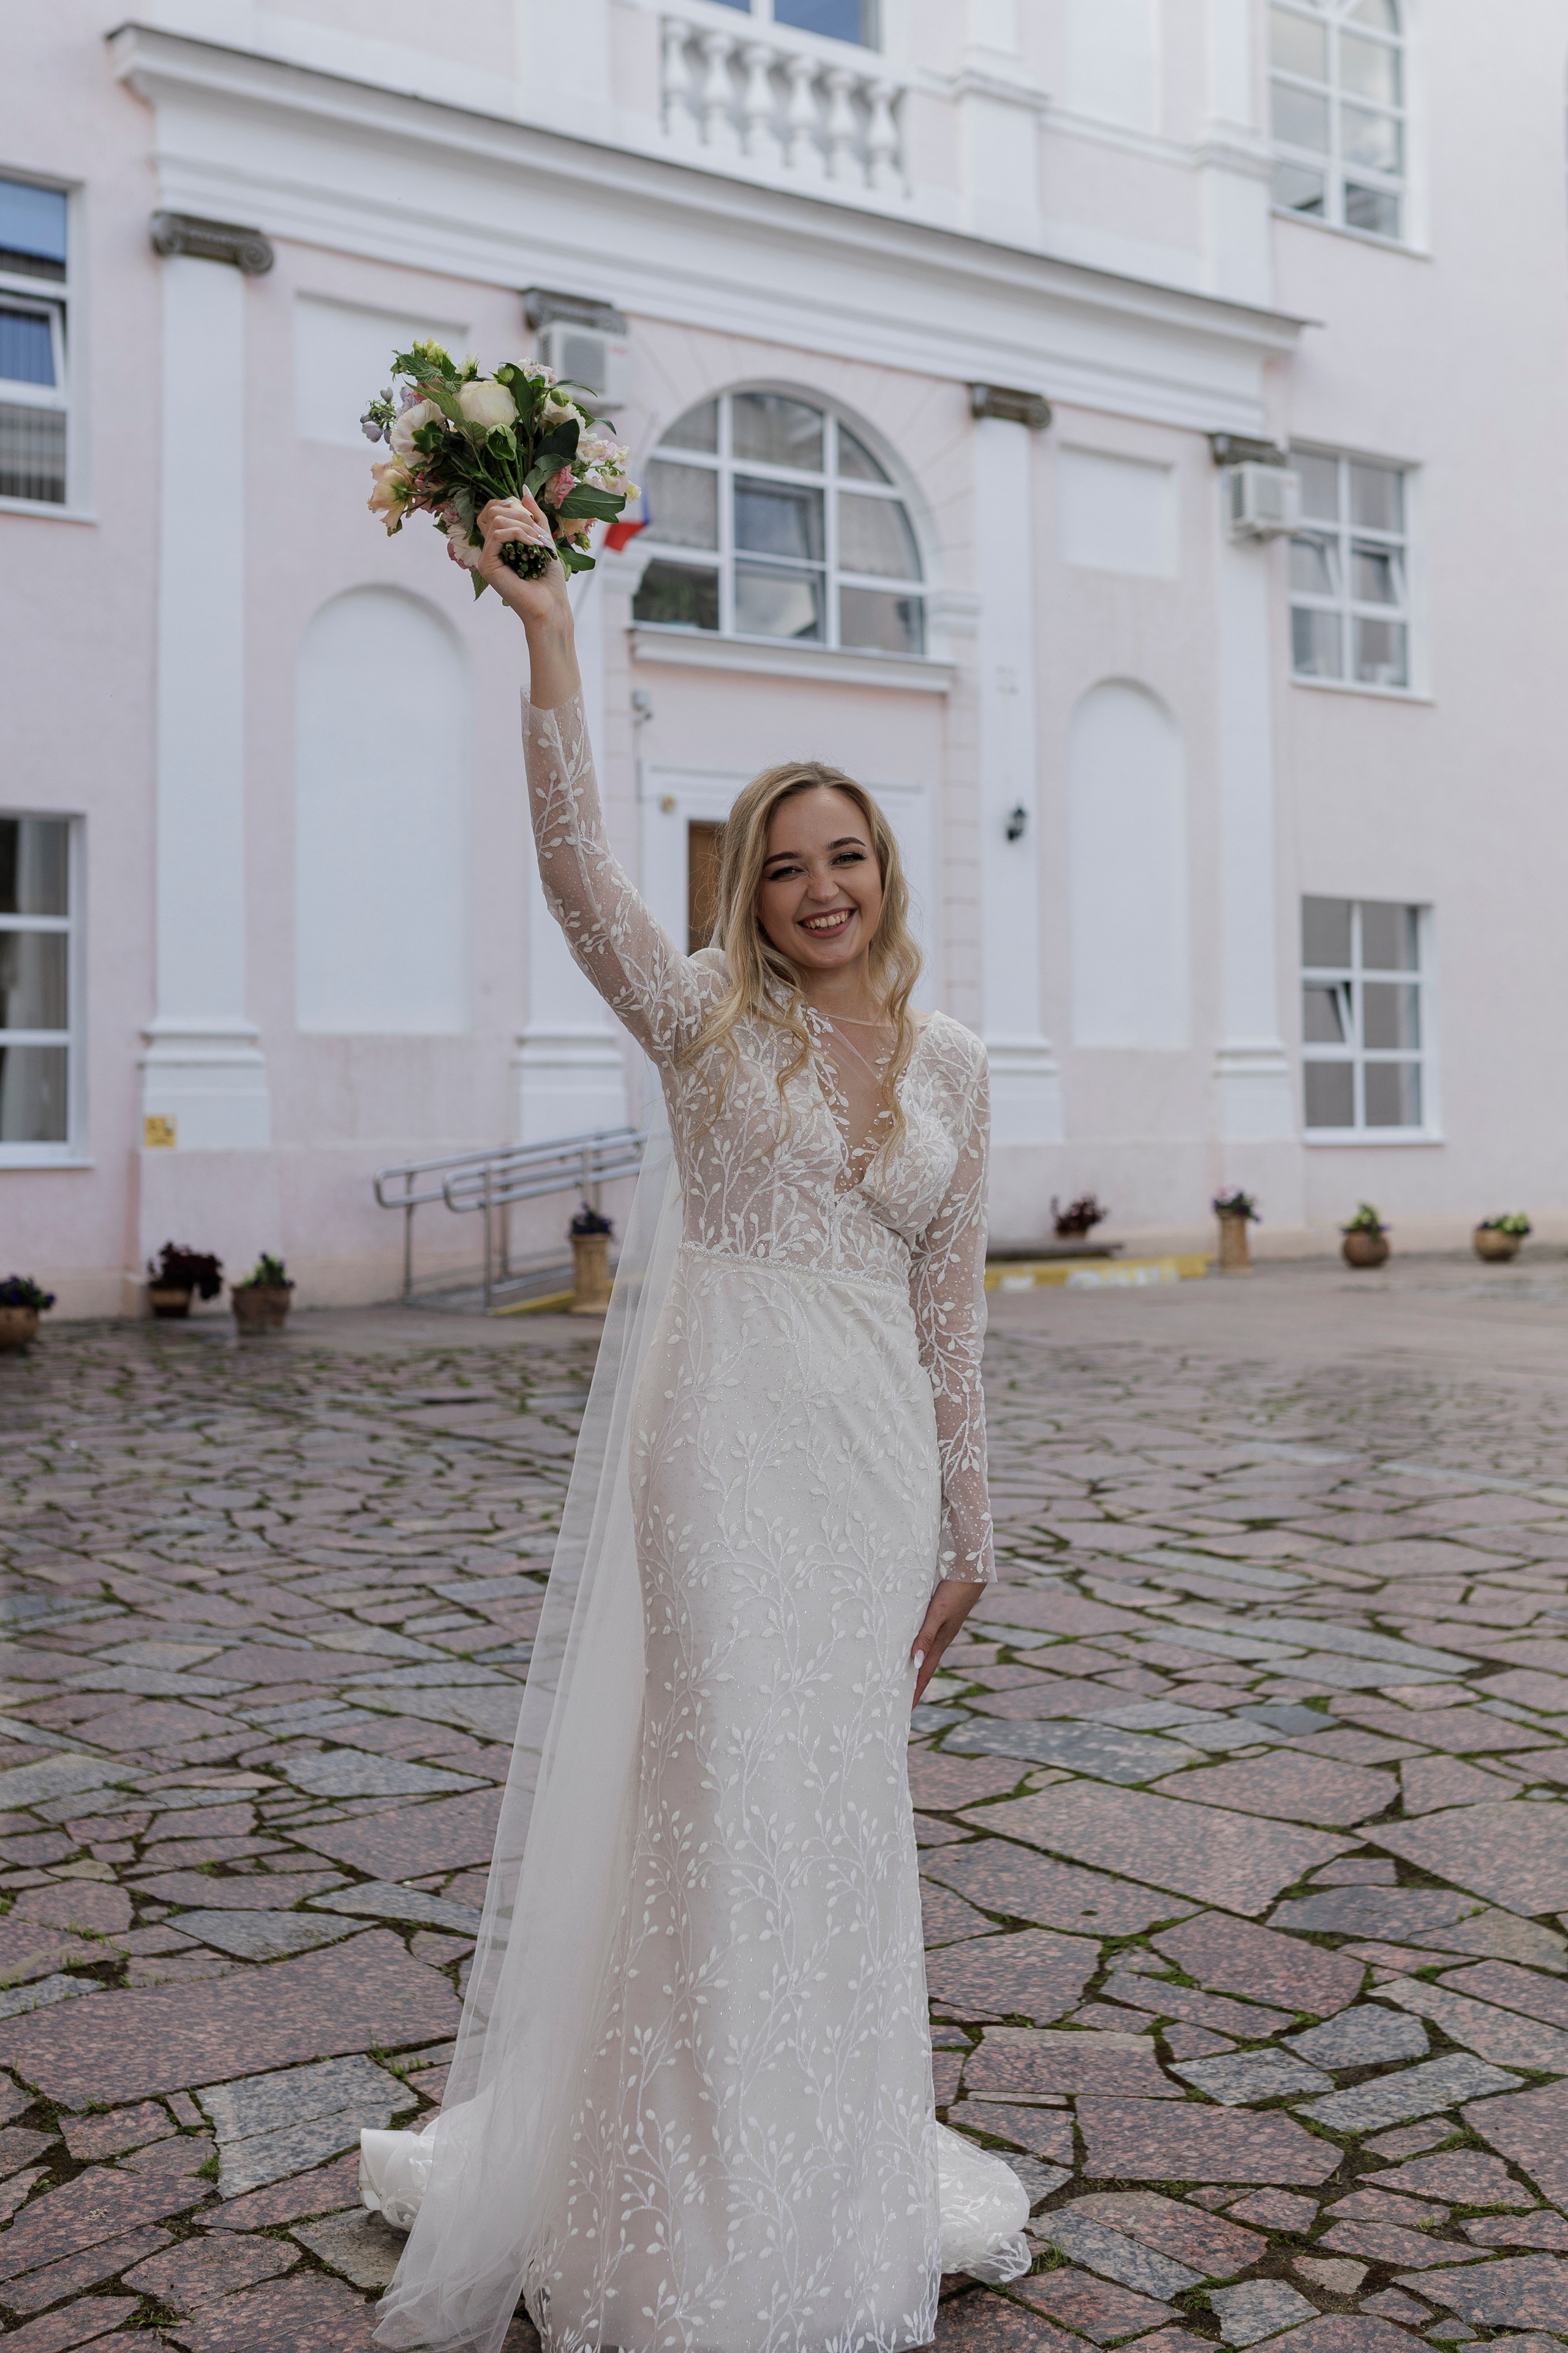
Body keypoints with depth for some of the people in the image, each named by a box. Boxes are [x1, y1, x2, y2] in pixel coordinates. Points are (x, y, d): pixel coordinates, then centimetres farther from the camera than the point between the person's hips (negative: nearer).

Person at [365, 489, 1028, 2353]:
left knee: (850, 1797, 12)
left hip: (878, 1452, 4)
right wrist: (547, 630, -24)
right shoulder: (709, 1022, 0)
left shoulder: (949, 1064, 10)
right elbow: (576, 862, -16)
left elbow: (950, 1311, 11)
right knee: (730, 1785, 1)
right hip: (728, 1430, -3)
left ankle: (841, 2163, 33)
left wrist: (964, 1524, 12)